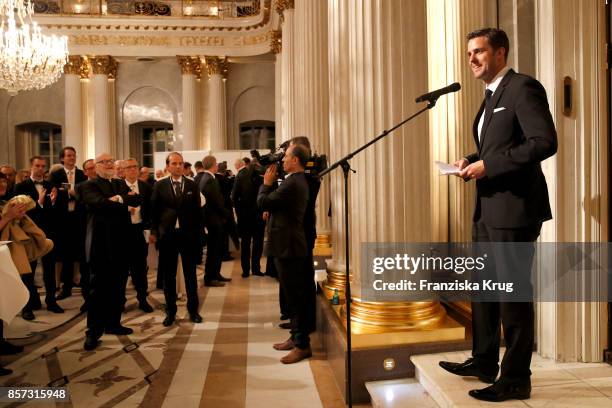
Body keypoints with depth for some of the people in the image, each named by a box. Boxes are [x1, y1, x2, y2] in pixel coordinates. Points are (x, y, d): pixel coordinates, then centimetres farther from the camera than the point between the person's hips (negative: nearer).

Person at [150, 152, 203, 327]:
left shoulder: (192, 185, 3)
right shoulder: (160, 186, 2)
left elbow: (197, 211, 3)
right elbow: (154, 210, 3)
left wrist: (198, 232, -1)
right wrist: (154, 232, -2)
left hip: (188, 234, 0)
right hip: (167, 234, 0)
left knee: (190, 274, 9)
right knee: (168, 275, 8)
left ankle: (193, 309, 21)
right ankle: (170, 311, 20)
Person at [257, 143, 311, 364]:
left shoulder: (292, 183, -20)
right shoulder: (298, 181, 13)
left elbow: (263, 203, -16)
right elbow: (276, 203, 15)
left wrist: (267, 183, -1)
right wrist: (271, 184, 6)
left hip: (288, 246, -11)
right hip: (289, 244, 11)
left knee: (295, 296, -3)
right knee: (294, 295, 17)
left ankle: (302, 345, 7)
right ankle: (296, 337, 28)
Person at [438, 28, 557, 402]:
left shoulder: (523, 88, -10)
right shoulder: (492, 95, 19)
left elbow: (545, 142, -20)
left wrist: (488, 166, -21)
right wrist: (473, 160, 7)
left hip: (513, 209, -10)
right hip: (488, 209, 10)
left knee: (513, 295, 0)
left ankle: (516, 379, 15)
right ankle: (483, 362, 34)